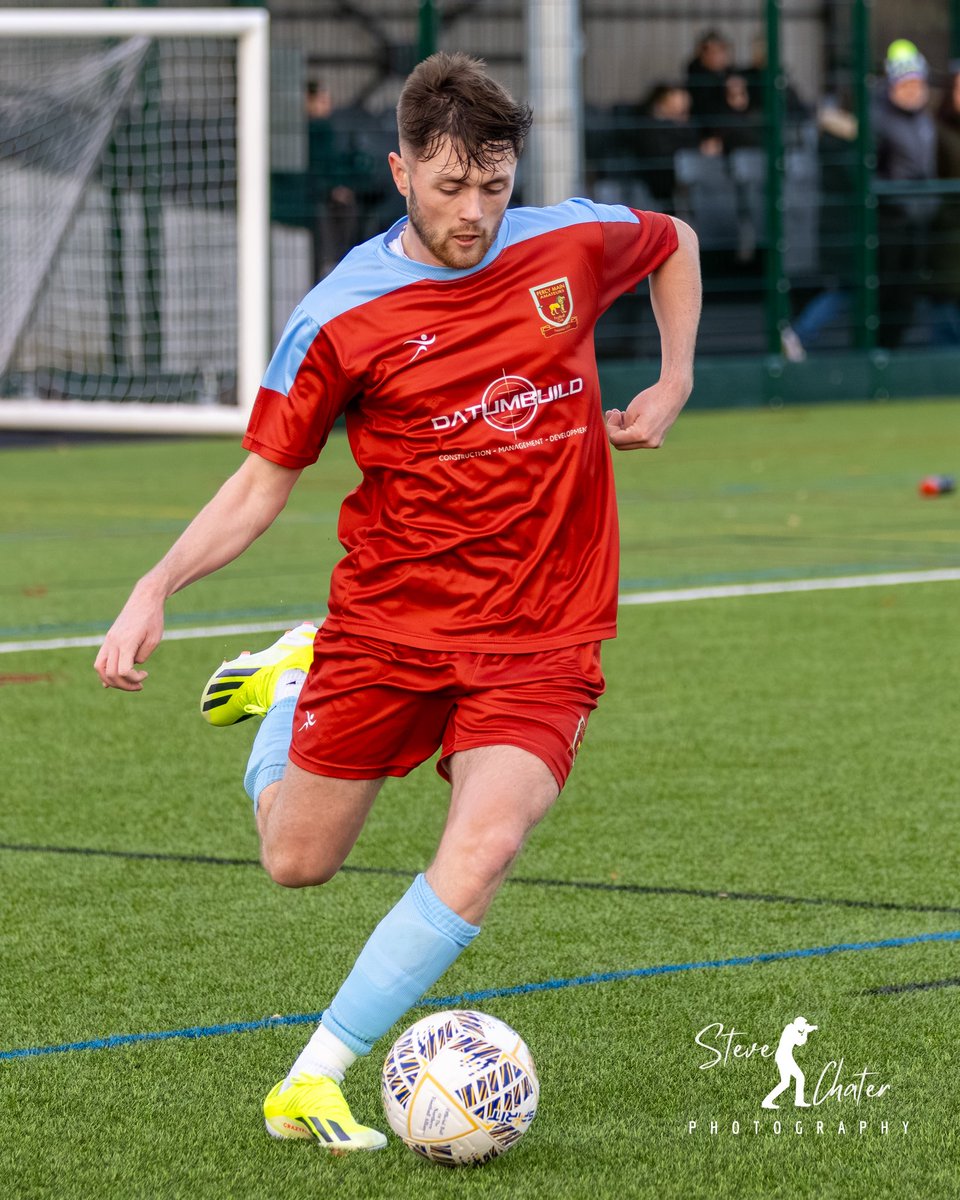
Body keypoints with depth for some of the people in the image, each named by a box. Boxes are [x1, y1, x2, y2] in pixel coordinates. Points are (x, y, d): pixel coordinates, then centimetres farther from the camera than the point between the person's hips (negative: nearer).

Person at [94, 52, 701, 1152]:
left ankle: (313, 1082, -15)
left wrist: (672, 386, 11)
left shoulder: (572, 245, -4)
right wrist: (156, 587, -16)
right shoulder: (342, 317, -11)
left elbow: (675, 243, 20)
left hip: (540, 638, 0)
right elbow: (263, 482, -3)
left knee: (483, 846, -24)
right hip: (388, 622, 0)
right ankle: (293, 681, 47)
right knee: (296, 861, 13)